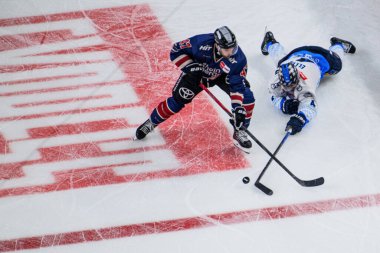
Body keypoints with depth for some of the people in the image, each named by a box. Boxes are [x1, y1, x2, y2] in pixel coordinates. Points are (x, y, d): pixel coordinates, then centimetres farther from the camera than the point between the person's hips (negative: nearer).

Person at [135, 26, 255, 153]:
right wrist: (190, 66, -33)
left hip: (223, 75, 1)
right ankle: (151, 122, 18)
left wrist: (238, 108, -41)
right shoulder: (201, 42, -37)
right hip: (197, 72, -1)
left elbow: (238, 85, -31)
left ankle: (239, 131, 2)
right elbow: (176, 50, -23)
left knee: (246, 96, -18)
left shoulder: (238, 59, -34)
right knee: (177, 100, -7)